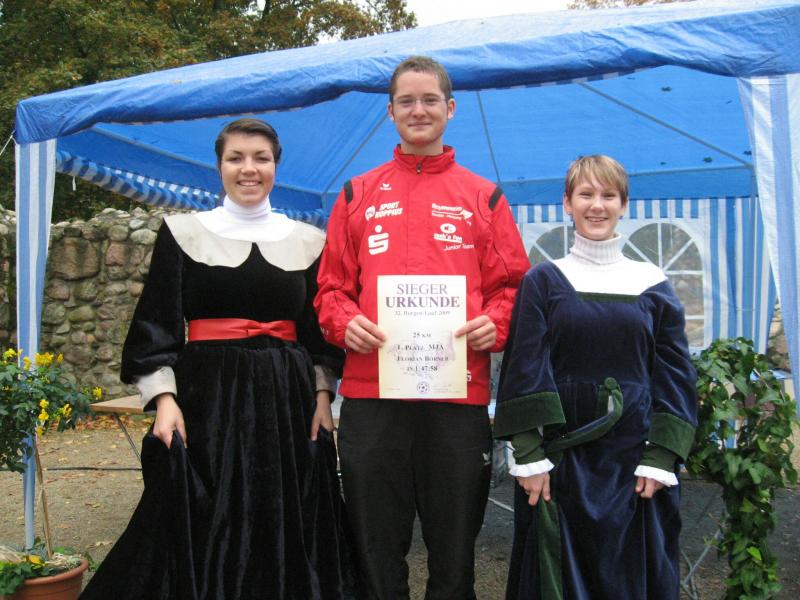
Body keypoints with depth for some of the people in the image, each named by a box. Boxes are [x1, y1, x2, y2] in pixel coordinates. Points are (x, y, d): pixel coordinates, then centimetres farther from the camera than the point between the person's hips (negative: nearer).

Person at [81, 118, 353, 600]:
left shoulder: (308, 240, 8)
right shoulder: (184, 232, 3)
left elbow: (319, 328, 11)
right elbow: (156, 323, -1)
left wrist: (323, 394, 1)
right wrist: (165, 398, -11)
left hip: (287, 400, 2)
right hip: (208, 395, -2)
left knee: (284, 530, 7)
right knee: (203, 529, 2)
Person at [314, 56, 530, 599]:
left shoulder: (484, 197, 11)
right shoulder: (358, 195, 13)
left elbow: (512, 285, 8)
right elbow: (332, 284, 11)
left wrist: (495, 323, -12)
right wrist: (344, 322, -8)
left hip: (459, 391, 0)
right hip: (370, 390, 1)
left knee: (454, 544, 10)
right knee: (377, 545, 10)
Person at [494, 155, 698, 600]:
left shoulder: (653, 284, 6)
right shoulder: (543, 280, 2)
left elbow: (675, 375, 4)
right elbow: (524, 372, -4)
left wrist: (660, 458, -5)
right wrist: (529, 457, -12)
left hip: (634, 457, 1)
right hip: (560, 455, -1)